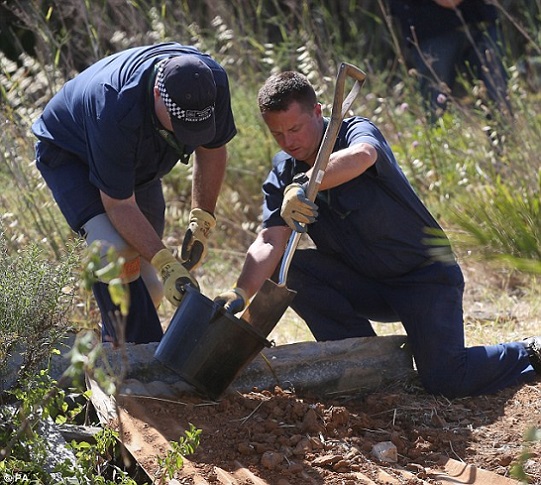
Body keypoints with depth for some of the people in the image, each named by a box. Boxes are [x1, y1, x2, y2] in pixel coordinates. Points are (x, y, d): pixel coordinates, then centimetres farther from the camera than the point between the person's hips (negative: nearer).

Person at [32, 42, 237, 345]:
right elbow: (119, 204, -36)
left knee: (149, 286, 4)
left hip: (139, 163, 6)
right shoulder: (117, 108, -44)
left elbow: (212, 149, -7)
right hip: (69, 153, -6)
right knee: (116, 253, -30)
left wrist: (202, 223, -15)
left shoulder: (213, 81, -27)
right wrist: (166, 263, -43)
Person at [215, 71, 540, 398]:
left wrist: (303, 187, -53)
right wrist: (243, 291, -33)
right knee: (290, 267, -17)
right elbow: (270, 241, -15)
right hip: (367, 285, 5)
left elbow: (361, 156, -41)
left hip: (426, 274, -5)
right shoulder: (283, 175, 0)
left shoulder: (357, 132, -14)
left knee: (446, 381, -22)